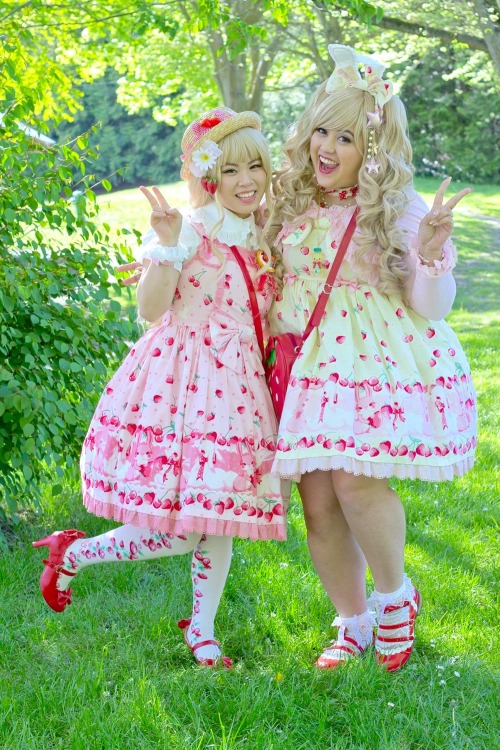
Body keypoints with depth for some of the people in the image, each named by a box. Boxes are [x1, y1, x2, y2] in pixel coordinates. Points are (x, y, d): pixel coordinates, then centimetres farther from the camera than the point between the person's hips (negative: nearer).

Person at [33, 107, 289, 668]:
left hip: (237, 387, 7)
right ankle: (73, 553, 14)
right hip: (181, 379, -6)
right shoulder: (189, 232, -8)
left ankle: (201, 631, 25)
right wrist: (166, 248, -26)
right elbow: (150, 310, -16)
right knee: (176, 532, -9)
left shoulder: (261, 240, 12)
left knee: (220, 520, 9)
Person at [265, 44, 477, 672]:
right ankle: (354, 623, 23)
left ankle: (395, 595, 8)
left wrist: (429, 255, -25)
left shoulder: (400, 212, -6)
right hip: (310, 365, 5)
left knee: (355, 480, -21)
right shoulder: (293, 204, 8)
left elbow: (432, 307, -6)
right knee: (317, 502, 1)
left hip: (383, 362, -5)